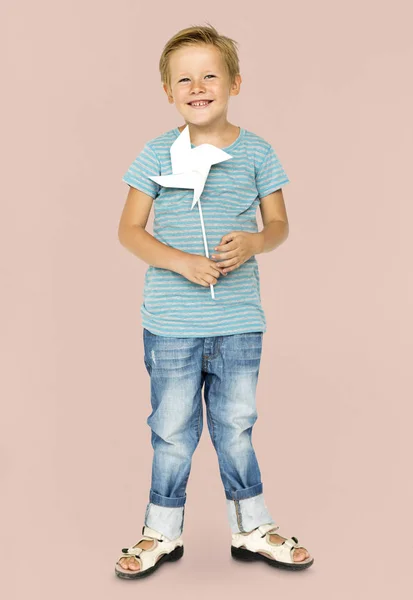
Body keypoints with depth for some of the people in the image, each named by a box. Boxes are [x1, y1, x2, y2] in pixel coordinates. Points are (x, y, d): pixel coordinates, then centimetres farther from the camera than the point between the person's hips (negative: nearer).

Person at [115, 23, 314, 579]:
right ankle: (163, 532, 27)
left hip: (239, 322, 1)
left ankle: (252, 528, 30)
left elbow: (280, 225, 9)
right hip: (171, 322, -1)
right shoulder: (159, 153, -1)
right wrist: (182, 262, -16)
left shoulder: (256, 152, 2)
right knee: (172, 430, 9)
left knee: (236, 426, 13)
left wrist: (255, 242, -15)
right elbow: (129, 229, -1)